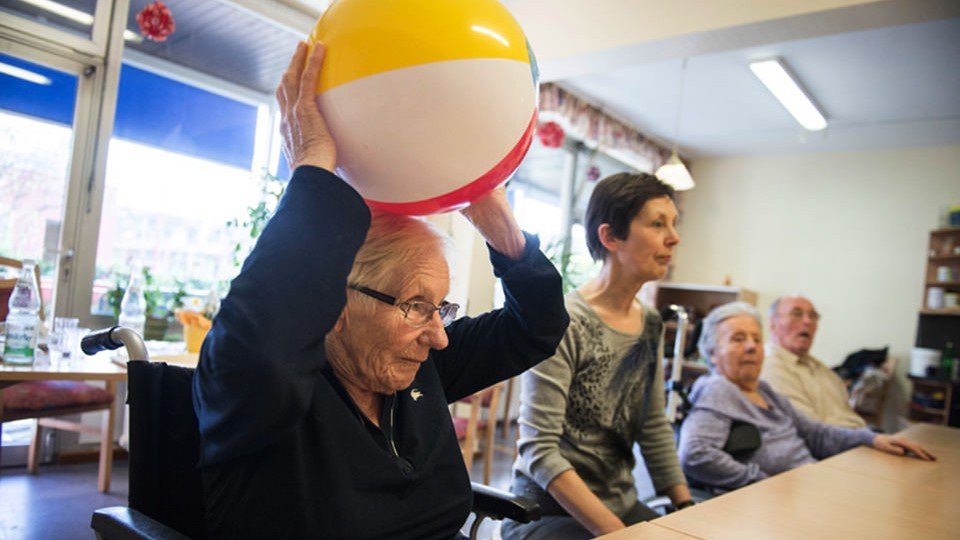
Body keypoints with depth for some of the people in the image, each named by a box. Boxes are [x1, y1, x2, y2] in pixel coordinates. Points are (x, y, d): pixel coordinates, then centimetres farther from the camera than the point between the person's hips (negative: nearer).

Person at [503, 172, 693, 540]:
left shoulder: (651, 325, 5)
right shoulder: (564, 323, -18)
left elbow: (655, 430, 11)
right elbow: (539, 451, -20)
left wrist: (687, 509, 2)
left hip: (622, 507, 7)